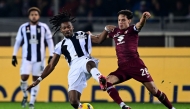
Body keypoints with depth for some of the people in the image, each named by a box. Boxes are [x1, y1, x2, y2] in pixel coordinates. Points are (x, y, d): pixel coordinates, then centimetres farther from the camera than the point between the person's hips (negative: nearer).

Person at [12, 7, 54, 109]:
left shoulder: (44, 27, -2)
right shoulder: (23, 27, 1)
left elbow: (50, 41, 4)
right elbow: (18, 42, 10)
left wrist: (51, 56, -1)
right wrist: (14, 55, 7)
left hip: (39, 58, 0)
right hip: (27, 58, 0)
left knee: (36, 79, 2)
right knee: (24, 77, -14)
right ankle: (25, 95, 12)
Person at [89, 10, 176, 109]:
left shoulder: (132, 29, 0)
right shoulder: (115, 31, 15)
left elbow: (140, 25, -24)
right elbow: (100, 39, 29)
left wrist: (144, 18, -47)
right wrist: (106, 30, 9)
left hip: (136, 66, -5)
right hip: (122, 68, 5)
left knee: (154, 91, -7)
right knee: (106, 82, -19)